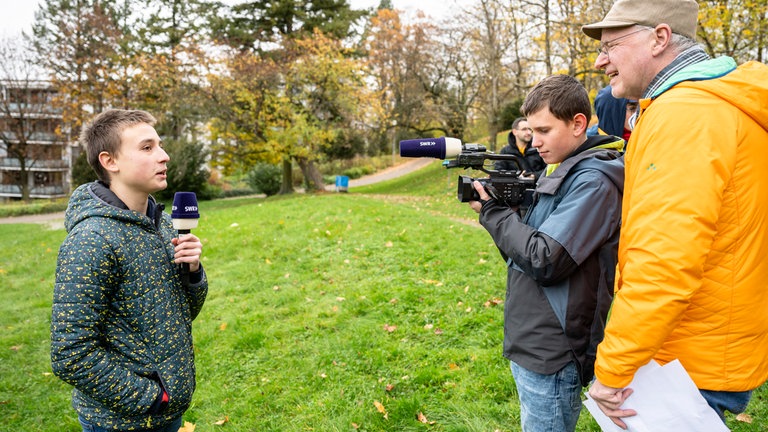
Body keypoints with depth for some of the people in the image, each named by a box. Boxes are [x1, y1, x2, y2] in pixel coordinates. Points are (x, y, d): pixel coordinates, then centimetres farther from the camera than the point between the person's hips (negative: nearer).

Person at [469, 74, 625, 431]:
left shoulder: (593, 181, -18)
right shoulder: (560, 171, 12)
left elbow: (545, 261, -24)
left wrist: (494, 213, -12)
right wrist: (503, 208, -3)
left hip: (550, 357, -9)